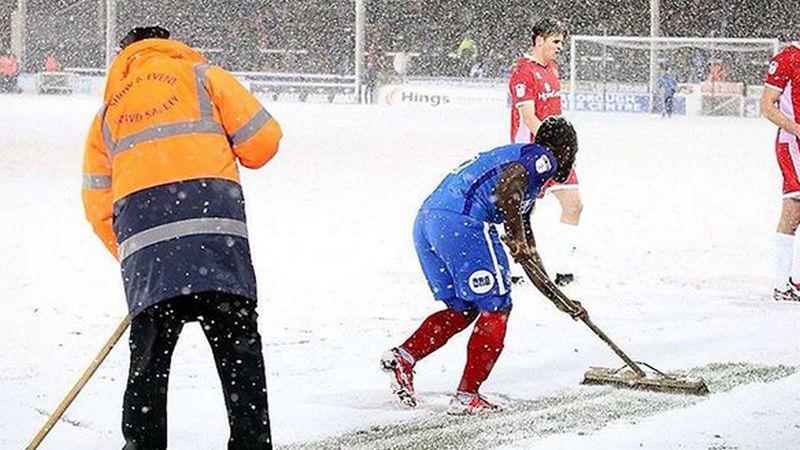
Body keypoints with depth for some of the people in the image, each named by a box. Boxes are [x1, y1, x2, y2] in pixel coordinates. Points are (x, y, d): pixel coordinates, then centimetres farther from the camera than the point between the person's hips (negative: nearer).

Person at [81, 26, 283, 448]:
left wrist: (129, 254, 28)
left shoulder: (107, 112, 26)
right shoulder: (201, 76, 17)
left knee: (149, 360, 11)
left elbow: (99, 206, 20)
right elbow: (262, 139, 10)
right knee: (239, 351, 1)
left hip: (142, 239, 3)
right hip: (214, 226, -3)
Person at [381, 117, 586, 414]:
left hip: (425, 220, 9)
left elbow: (525, 235, 39)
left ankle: (403, 357, 6)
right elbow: (507, 186, -16)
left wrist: (552, 290, 40)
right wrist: (517, 236, -9)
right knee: (496, 309, 3)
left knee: (463, 310, 21)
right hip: (463, 222, -9)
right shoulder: (542, 158, 7)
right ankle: (467, 396, 1)